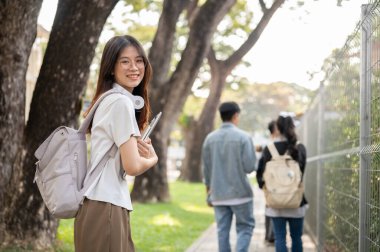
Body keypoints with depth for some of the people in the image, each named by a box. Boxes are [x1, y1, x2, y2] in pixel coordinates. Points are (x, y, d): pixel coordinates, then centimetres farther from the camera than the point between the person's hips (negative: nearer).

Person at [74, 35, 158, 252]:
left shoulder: (110, 100, 17)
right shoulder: (121, 102, -12)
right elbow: (132, 166, -16)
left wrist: (139, 147, 1)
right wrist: (153, 158, 4)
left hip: (107, 205, 10)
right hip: (106, 207, -10)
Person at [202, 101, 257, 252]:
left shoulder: (210, 138, 5)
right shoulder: (243, 137, -9)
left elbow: (206, 169, 9)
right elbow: (249, 166, -12)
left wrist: (209, 192, 19)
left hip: (218, 195, 4)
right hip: (240, 193, -4)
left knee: (222, 231, 9)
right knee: (245, 228, 6)